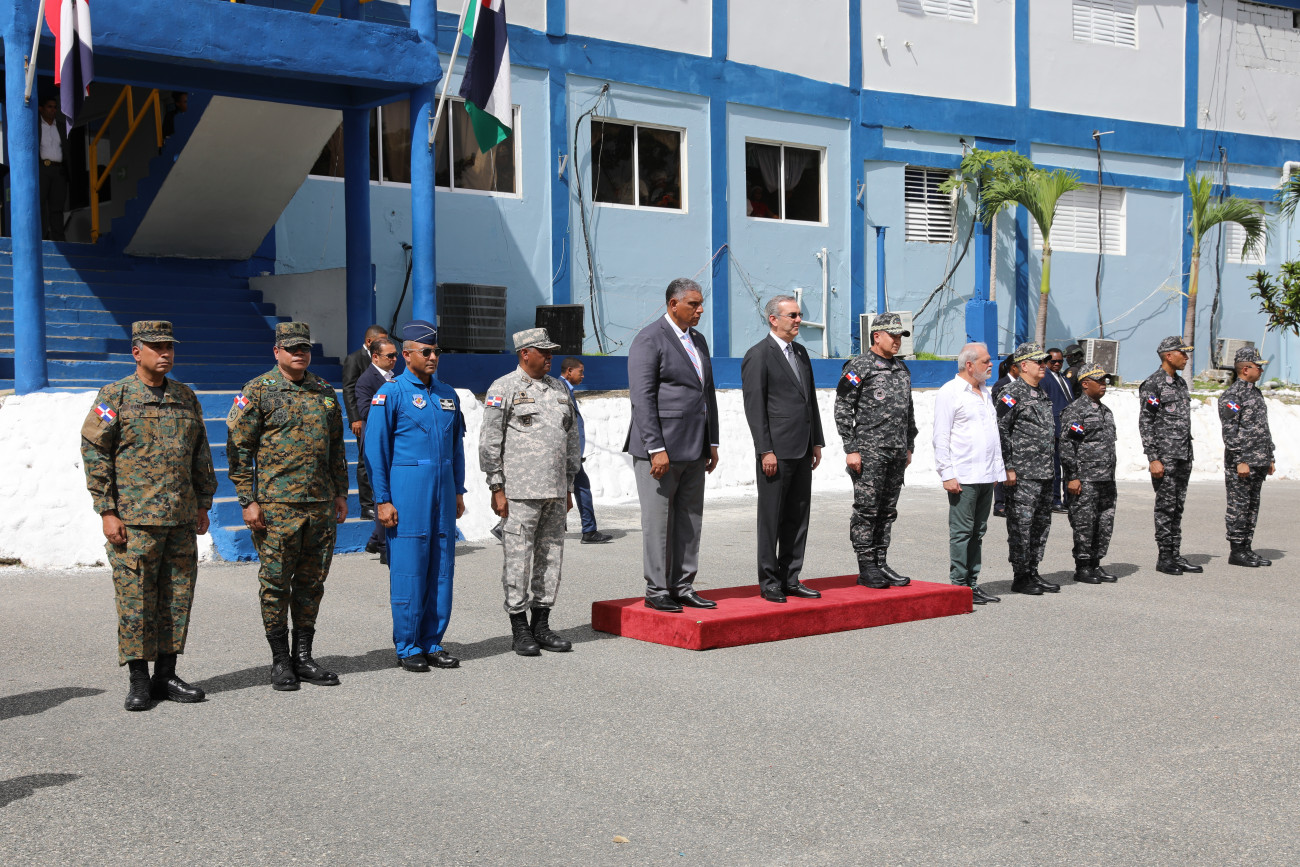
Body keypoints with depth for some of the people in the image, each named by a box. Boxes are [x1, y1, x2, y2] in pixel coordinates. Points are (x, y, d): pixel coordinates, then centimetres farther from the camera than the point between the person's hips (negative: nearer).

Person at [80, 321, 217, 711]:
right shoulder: (114, 396, -2)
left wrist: (203, 504, 13)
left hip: (181, 518, 5)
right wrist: (107, 512, -10)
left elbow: (201, 454, 18)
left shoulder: (186, 397, 13)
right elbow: (94, 454, -5)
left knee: (177, 597, 7)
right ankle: (139, 680, 7)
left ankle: (166, 675, 17)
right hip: (134, 517, -5)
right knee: (136, 598, -2)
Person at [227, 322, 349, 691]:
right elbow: (238, 448, -5)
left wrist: (341, 493, 14)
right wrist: (248, 500, -10)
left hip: (321, 506, 5)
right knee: (276, 583, 1)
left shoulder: (324, 392, 12)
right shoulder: (258, 391, -3)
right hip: (277, 505, -5)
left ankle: (304, 656, 19)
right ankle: (280, 661, 11)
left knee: (311, 583, 9)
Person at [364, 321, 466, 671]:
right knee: (408, 572, -2)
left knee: (442, 569, 7)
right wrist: (383, 500, -11)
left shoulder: (447, 394, 13)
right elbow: (375, 449, -6)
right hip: (407, 491, -6)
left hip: (442, 490, 6)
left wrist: (458, 491, 14)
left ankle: (432, 643, 17)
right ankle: (407, 648, 8)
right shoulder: (390, 393, -5)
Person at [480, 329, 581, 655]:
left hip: (555, 491, 6)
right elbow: (489, 442, -6)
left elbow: (571, 439, 19)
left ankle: (541, 625, 17)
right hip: (520, 491, -6)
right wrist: (497, 489, -10)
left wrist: (569, 487, 16)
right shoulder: (503, 389, -3)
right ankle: (520, 629, 6)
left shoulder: (559, 389, 15)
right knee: (518, 558, -3)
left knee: (551, 556, 8)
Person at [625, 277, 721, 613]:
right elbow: (642, 398, -15)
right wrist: (656, 449, -20)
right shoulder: (649, 339, -9)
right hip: (660, 448, -8)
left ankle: (683, 587, 18)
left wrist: (712, 443, 15)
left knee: (690, 520, 10)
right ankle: (656, 591, 7)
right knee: (658, 522, -1)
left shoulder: (698, 340, 16)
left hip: (693, 450, 8)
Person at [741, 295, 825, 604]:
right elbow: (754, 407, -12)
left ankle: (790, 579, 18)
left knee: (798, 517, 10)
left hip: (802, 451, 8)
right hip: (776, 452, -8)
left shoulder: (800, 352, 16)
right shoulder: (758, 355, -7)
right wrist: (766, 451, -16)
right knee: (771, 519, 0)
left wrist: (817, 442, 14)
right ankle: (769, 582, 8)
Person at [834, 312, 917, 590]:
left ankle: (881, 565, 16)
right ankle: (866, 569, 1)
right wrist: (850, 449, -14)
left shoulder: (903, 369, 16)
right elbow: (843, 410, -10)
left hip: (896, 452, 7)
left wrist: (909, 447, 18)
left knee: (887, 512, 10)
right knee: (866, 510, -4)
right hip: (869, 451, -7)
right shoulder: (859, 367, -6)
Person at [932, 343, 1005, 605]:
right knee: (962, 532, -4)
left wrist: (997, 469, 17)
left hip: (987, 476, 8)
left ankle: (972, 583, 16)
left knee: (977, 532, 10)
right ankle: (959, 585, 1)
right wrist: (947, 475, -15)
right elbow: (941, 437, -10)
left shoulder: (986, 392, 18)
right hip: (963, 477, -8)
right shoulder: (950, 392, -7)